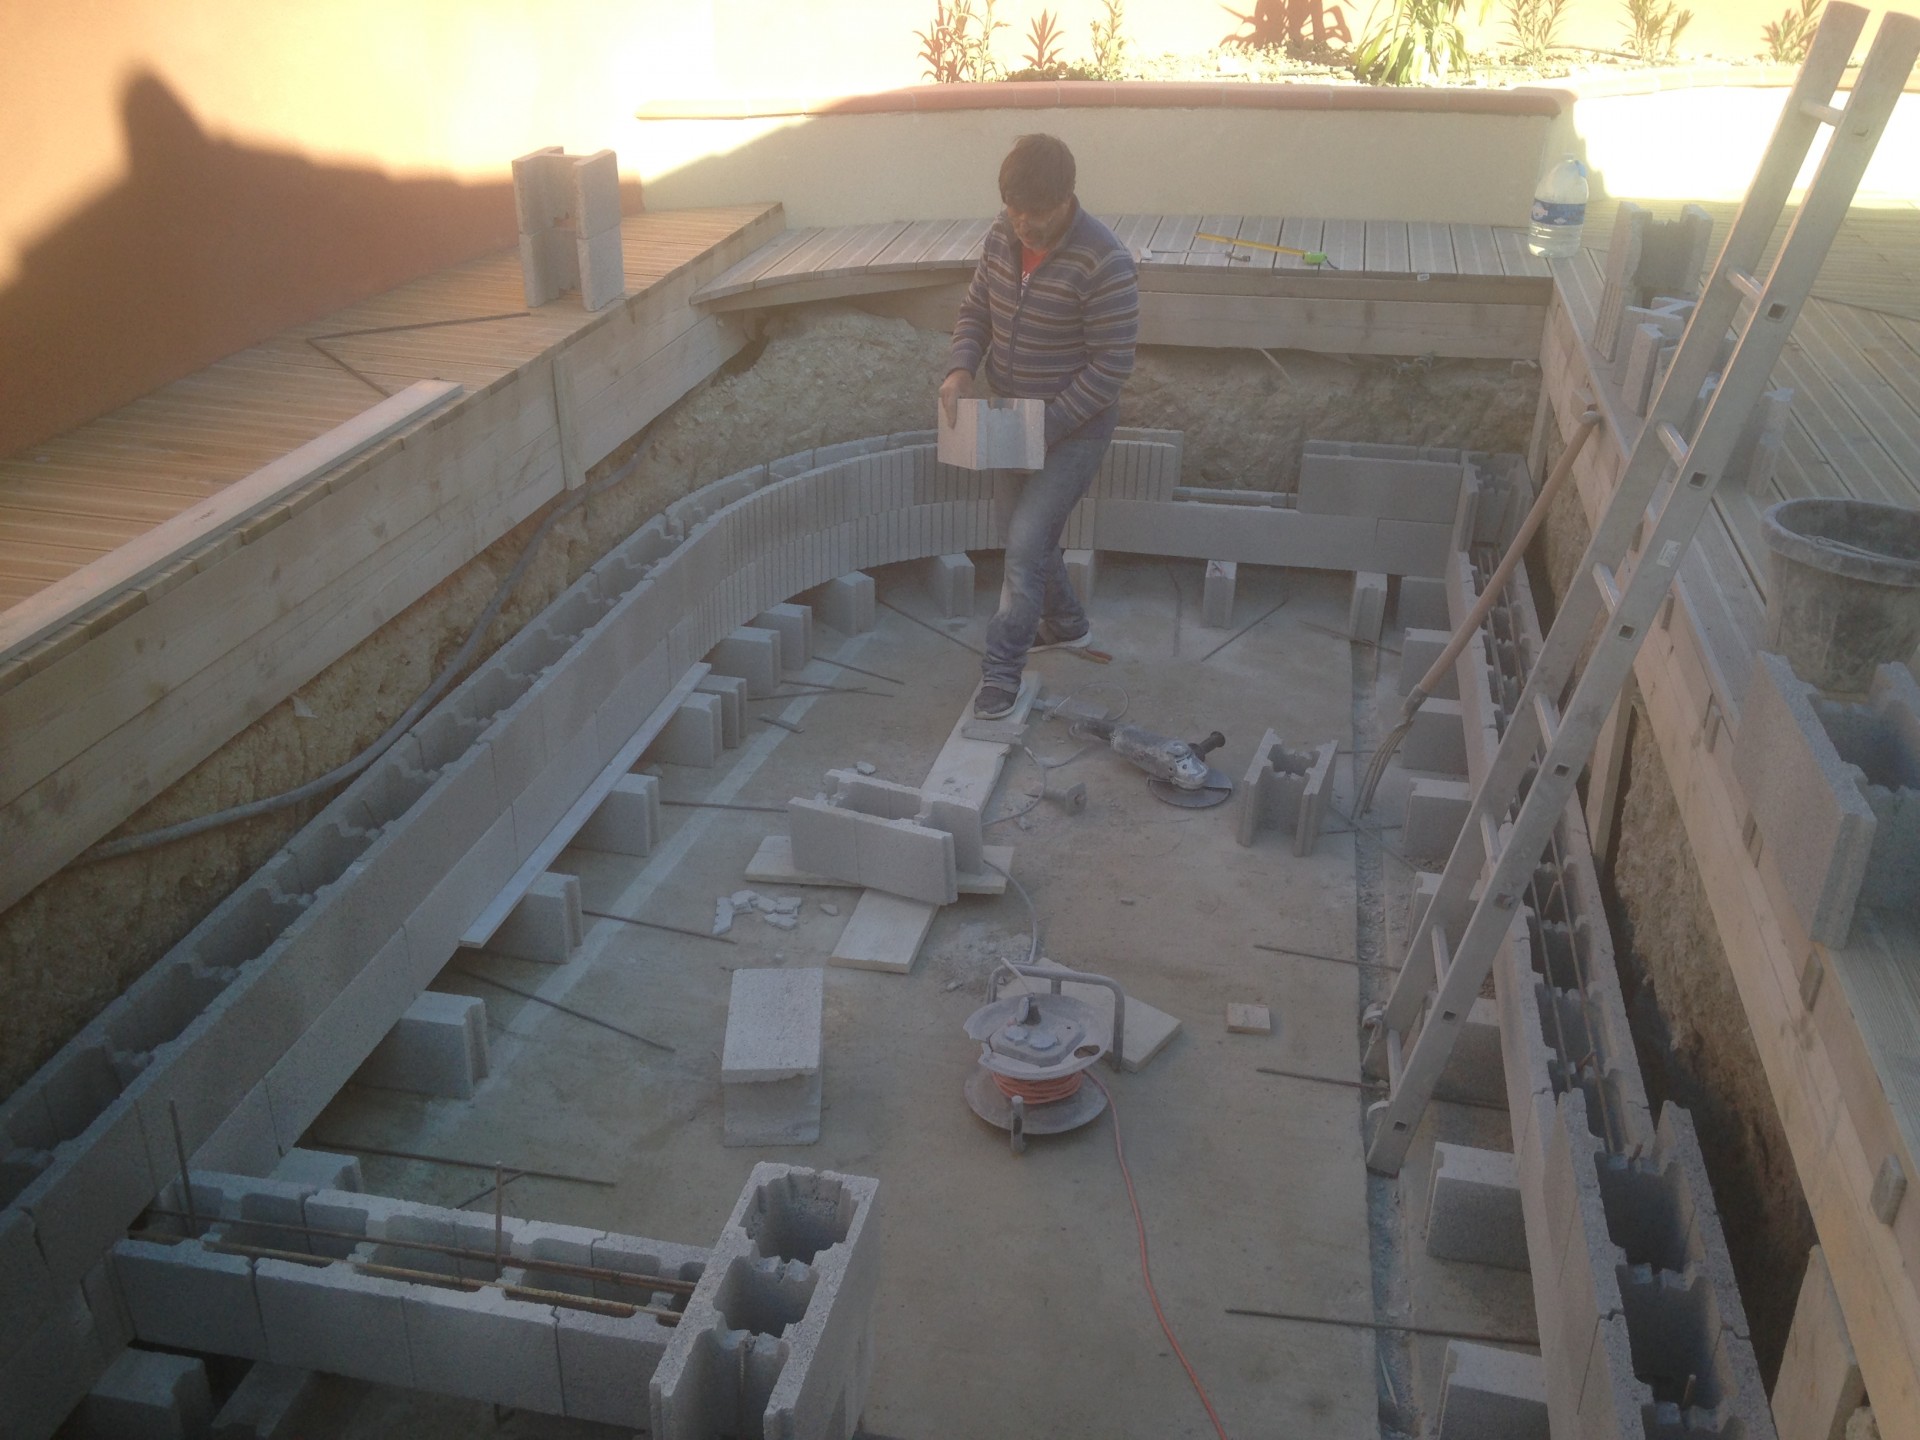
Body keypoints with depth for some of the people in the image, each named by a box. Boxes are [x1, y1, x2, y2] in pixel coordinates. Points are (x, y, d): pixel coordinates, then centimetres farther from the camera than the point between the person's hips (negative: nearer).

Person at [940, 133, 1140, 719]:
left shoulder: (1104, 263, -24)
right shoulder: (1003, 236, -3)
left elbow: (1111, 365, -22)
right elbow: (976, 311, 8)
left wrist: (1050, 423, -25)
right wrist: (960, 368, -12)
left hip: (1075, 427, -7)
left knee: (1026, 541, -11)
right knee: (1029, 532, 19)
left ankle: (1002, 667, 2)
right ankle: (1065, 622, 42)